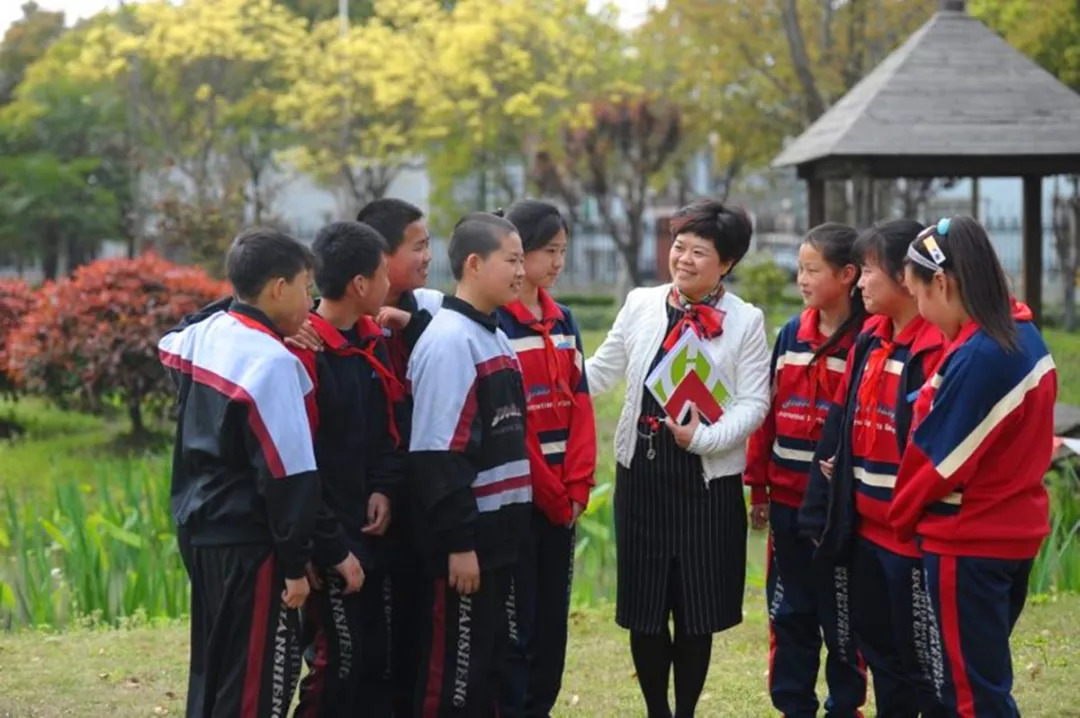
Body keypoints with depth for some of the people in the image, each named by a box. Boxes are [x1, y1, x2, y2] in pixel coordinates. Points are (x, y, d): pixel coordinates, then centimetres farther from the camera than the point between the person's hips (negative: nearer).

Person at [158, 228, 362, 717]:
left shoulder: (205, 334, 4)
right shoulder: (272, 361, -19)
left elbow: (170, 348, 31)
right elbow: (287, 475, -20)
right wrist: (296, 563, -15)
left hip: (200, 528, 9)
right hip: (250, 543, -9)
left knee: (212, 673, 17)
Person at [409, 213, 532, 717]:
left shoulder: (493, 335, 14)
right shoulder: (449, 340, -15)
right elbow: (437, 455, -20)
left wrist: (511, 521, 16)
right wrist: (457, 541, -20)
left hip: (497, 532, 9)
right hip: (464, 539, -9)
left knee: (490, 661, 15)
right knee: (452, 668, -2)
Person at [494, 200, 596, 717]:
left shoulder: (563, 320, 12)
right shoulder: (490, 322, -10)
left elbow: (580, 407, 8)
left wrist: (577, 488, -3)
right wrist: (550, 493, -12)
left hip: (562, 499, 7)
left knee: (553, 618, 11)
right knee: (514, 623, -2)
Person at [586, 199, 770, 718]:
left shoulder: (746, 321, -3)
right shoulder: (641, 305, 4)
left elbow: (753, 403, -8)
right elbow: (601, 373, 10)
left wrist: (705, 438, -22)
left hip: (708, 480, -2)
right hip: (642, 474, 2)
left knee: (697, 610, 6)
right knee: (644, 607, 7)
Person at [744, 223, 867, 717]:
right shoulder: (791, 334, 7)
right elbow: (769, 411, 9)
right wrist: (758, 486, 7)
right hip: (787, 500, 5)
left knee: (841, 613, 8)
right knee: (789, 612, 11)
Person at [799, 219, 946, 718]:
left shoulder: (940, 346, -17)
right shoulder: (870, 340, 10)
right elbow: (838, 428, 12)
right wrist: (821, 512, 11)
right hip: (866, 530, 8)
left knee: (923, 663, 3)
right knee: (880, 653, 18)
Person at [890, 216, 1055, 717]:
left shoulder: (975, 358, -25)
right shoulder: (1025, 335, 3)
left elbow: (941, 460, -19)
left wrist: (902, 515, -1)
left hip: (968, 543, -9)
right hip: (1016, 532, 9)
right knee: (986, 675, 20)